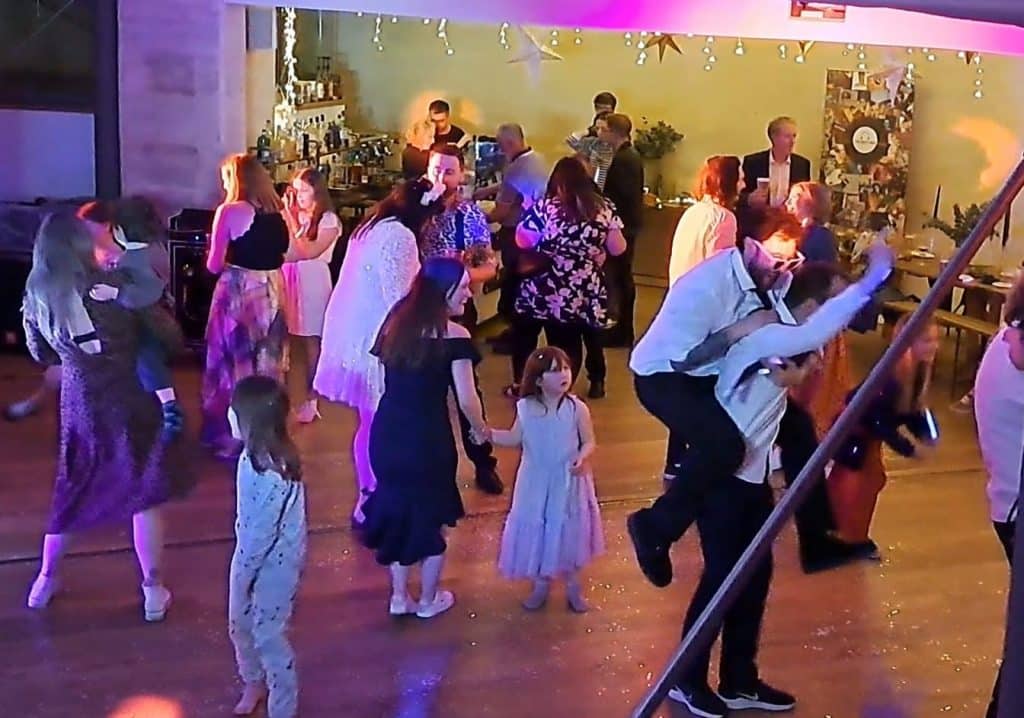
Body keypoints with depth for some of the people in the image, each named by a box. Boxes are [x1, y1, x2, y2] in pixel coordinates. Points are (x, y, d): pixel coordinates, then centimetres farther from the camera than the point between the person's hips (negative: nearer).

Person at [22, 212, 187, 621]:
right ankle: (153, 588, 15)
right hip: (130, 400, -4)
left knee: (71, 489, 22)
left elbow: (41, 354, 10)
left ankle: (46, 578, 35)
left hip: (78, 402, 4)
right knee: (145, 492, 9)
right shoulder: (116, 286, -18)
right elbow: (170, 336, -12)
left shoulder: (37, 295, -5)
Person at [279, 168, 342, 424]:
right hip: (287, 280, 4)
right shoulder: (292, 215, 10)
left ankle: (310, 399, 8)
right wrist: (285, 216, -3)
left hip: (312, 283, -4)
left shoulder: (329, 220, -3)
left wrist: (292, 222, -11)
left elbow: (309, 251, -13)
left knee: (311, 340, 1)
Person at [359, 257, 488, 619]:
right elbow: (466, 399, -14)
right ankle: (429, 599, 30)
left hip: (387, 433, 5)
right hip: (426, 438, -5)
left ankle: (399, 596, 32)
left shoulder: (396, 322, 5)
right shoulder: (454, 335, -13)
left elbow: (386, 373, 8)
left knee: (397, 508, 22)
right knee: (430, 515, 15)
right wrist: (480, 429, 4)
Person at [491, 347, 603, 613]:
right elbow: (515, 438, 5)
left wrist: (582, 457, -28)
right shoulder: (526, 408, -7)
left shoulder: (577, 408, -14)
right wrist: (489, 434, -7)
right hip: (536, 483, 2)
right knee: (536, 531, 11)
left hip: (568, 483, -2)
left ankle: (573, 586, 29)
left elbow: (589, 442, -9)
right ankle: (541, 583, 32)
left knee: (569, 531, 9)